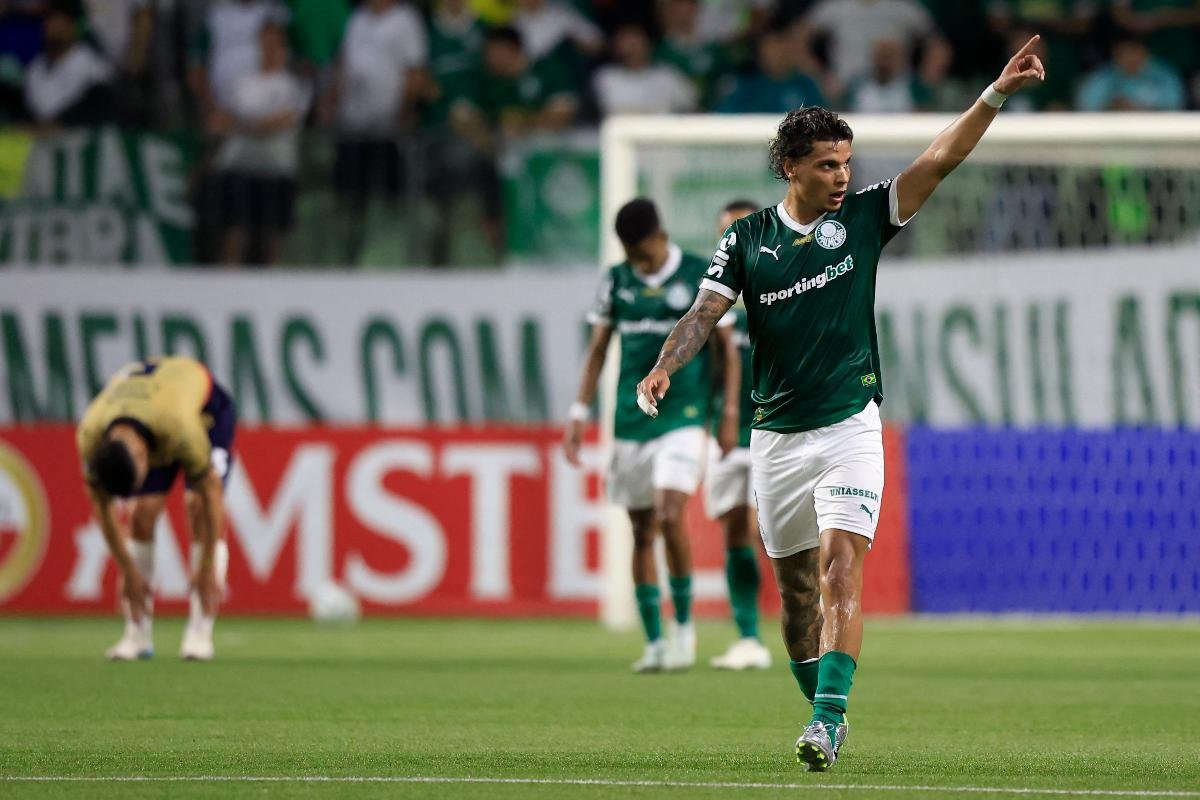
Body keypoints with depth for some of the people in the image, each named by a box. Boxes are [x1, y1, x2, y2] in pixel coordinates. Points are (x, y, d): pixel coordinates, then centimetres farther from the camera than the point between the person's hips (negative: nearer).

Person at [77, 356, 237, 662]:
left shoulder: (181, 429, -46)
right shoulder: (90, 438, -34)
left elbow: (211, 491, -32)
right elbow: (101, 506, -17)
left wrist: (208, 569, -26)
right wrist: (128, 571, -14)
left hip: (209, 410, -3)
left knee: (199, 505, -20)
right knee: (143, 513, -13)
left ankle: (200, 633, -19)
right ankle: (138, 635, -6)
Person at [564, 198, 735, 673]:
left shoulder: (700, 277, -2)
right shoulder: (617, 281, 8)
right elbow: (598, 350, 13)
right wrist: (579, 414, 6)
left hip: (682, 416, -4)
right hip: (630, 421, 4)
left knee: (670, 516, -19)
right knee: (641, 532, 4)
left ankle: (684, 623, 0)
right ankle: (654, 643, 9)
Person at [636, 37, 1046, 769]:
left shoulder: (863, 218, 1)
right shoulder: (748, 240, 3)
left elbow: (940, 160, -6)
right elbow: (707, 312, -6)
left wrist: (997, 94, -17)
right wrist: (663, 371, -24)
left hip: (849, 427, -2)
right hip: (776, 435, 2)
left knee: (840, 567, -17)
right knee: (795, 584, 9)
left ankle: (829, 714, -22)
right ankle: (824, 715, 22)